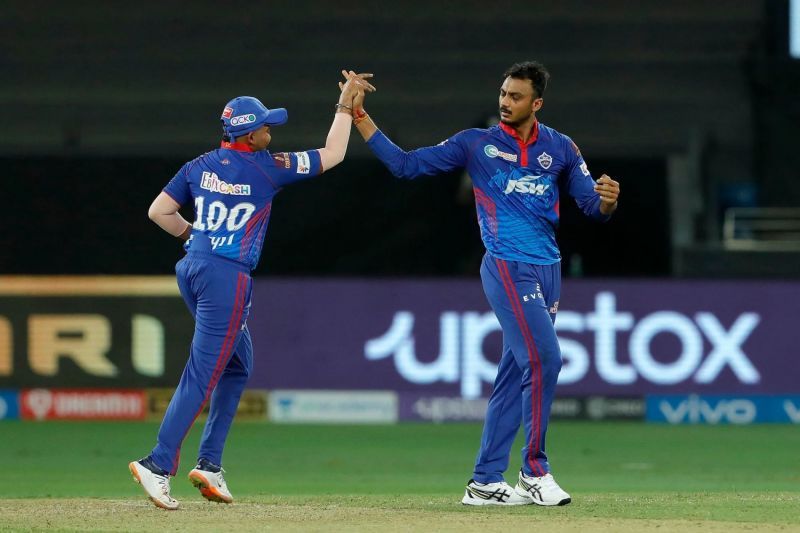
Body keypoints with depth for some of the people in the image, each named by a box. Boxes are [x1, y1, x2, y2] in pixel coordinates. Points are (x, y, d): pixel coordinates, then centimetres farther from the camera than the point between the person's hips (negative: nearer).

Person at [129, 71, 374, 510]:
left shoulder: (200, 166, 8)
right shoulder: (267, 168, -7)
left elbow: (159, 211, 8)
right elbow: (332, 155, 1)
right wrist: (346, 105, 9)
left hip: (191, 267, 8)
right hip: (226, 277, -8)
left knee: (237, 364, 19)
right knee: (203, 373, -8)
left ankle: (210, 463, 15)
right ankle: (158, 465, -17)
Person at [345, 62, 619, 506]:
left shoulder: (560, 148, 11)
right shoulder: (476, 144, 3)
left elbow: (593, 207, 7)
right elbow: (404, 164, 3)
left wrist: (607, 199, -18)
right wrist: (359, 116, -2)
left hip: (548, 270, 4)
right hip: (507, 268, -4)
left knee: (515, 377, 6)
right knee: (544, 358, -17)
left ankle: (485, 482, 11)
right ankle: (534, 471, -8)